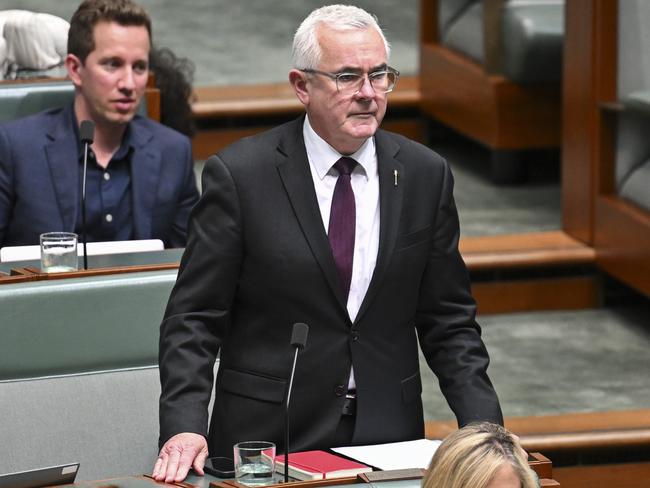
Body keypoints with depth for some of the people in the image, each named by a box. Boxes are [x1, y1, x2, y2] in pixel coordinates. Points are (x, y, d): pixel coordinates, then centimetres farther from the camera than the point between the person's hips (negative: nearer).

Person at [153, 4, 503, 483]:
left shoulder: (426, 175, 6)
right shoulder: (239, 175, -5)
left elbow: (448, 320, 10)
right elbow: (193, 319, -4)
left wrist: (484, 428, -3)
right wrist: (185, 427, -18)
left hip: (387, 438, 3)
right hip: (268, 440, -3)